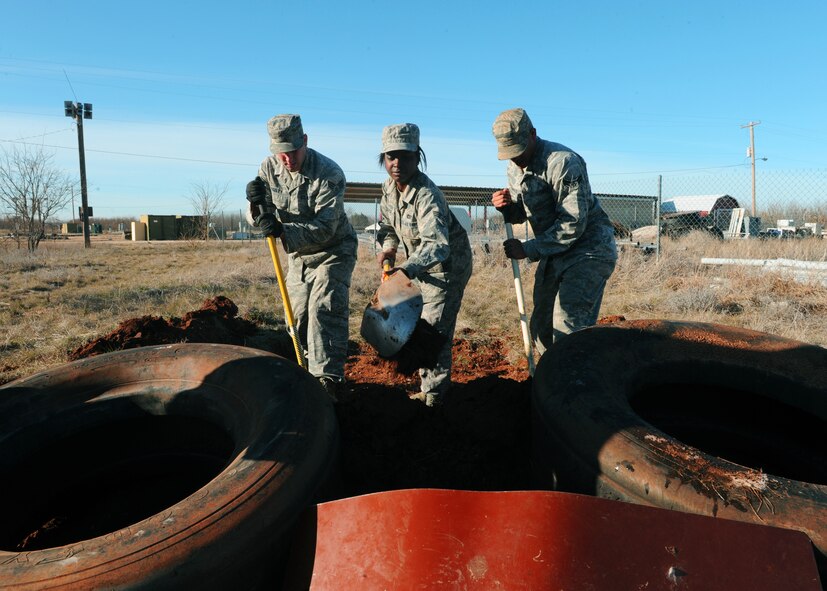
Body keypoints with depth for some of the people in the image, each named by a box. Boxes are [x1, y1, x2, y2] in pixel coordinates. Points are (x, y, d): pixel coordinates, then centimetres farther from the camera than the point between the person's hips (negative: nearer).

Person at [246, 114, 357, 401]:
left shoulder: (329, 174, -26)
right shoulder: (269, 167, -8)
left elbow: (324, 228, -30)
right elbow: (260, 217, -5)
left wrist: (282, 230, -43)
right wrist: (257, 204, -29)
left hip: (333, 251, -6)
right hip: (298, 255, 6)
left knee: (323, 310, -18)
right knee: (300, 314, 9)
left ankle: (328, 379, -17)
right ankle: (312, 366, 28)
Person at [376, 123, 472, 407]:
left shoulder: (427, 194, -33)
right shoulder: (389, 187, -6)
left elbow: (436, 244, -47)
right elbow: (388, 223, 10)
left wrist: (408, 268, -63)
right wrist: (388, 247, -10)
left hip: (448, 264, -9)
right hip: (420, 263, 9)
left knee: (434, 327, -11)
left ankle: (433, 394, 2)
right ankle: (429, 385, 32)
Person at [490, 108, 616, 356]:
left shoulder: (563, 162, -22)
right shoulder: (515, 167, 5)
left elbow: (574, 223, -25)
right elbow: (520, 214, 14)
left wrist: (529, 249, -24)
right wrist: (506, 207, -10)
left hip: (588, 249, -8)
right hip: (553, 252, 9)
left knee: (567, 327, -17)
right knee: (542, 327, 11)